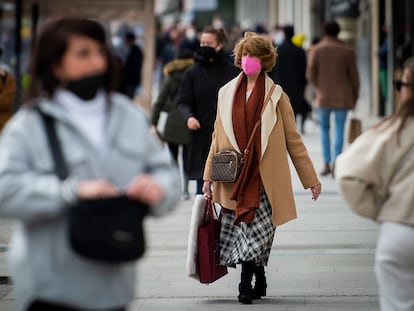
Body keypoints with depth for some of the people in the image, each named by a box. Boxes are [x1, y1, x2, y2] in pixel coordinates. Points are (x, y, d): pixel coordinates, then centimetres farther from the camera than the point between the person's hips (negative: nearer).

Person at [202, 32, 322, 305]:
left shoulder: (276, 97, 1)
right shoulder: (227, 94, 9)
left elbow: (293, 139, 4)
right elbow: (218, 138, 13)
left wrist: (311, 178, 3)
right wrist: (209, 177, 10)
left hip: (264, 177, -2)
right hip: (234, 178, 3)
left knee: (255, 229, -10)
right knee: (248, 231, 3)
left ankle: (246, 285, 2)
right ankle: (259, 281, 20)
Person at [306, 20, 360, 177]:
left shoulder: (316, 50, -4)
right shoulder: (347, 51, -4)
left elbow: (310, 75, -6)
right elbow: (353, 75, -1)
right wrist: (355, 95, 12)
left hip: (323, 97, 0)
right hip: (343, 97, 0)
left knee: (324, 128, 14)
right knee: (339, 130, 3)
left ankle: (326, 164, 7)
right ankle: (335, 164, -5)